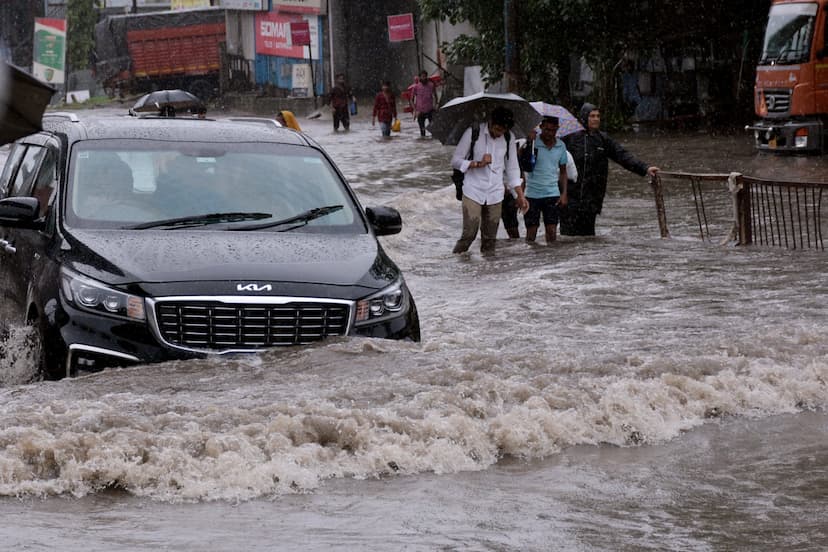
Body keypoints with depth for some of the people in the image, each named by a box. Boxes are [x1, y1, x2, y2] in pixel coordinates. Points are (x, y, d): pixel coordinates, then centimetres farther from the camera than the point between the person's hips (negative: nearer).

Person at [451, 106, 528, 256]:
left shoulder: (508, 139, 5)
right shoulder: (472, 133, -6)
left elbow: (512, 169, 13)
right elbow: (455, 160, -3)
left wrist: (520, 195, 7)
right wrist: (478, 164, -17)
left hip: (495, 195, 3)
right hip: (473, 192, -3)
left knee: (489, 239, 3)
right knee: (469, 233, -15)